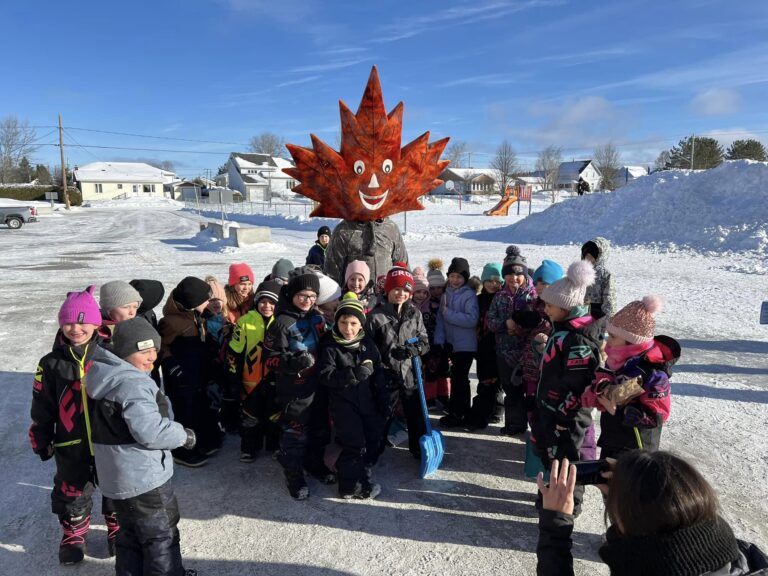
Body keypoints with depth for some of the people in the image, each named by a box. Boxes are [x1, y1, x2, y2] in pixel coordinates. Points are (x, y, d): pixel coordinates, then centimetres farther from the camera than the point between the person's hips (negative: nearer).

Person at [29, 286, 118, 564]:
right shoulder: (51, 363, -5)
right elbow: (42, 407, 2)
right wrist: (41, 440, 3)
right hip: (70, 443, 1)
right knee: (72, 491, 17)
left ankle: (117, 524, 37)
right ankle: (74, 531, 40)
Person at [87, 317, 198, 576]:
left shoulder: (108, 377, 6)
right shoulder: (133, 384, -27)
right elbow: (150, 432, -32)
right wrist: (183, 435, -16)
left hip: (118, 475, 9)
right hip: (144, 476, -9)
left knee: (131, 533, 24)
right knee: (161, 535, 9)